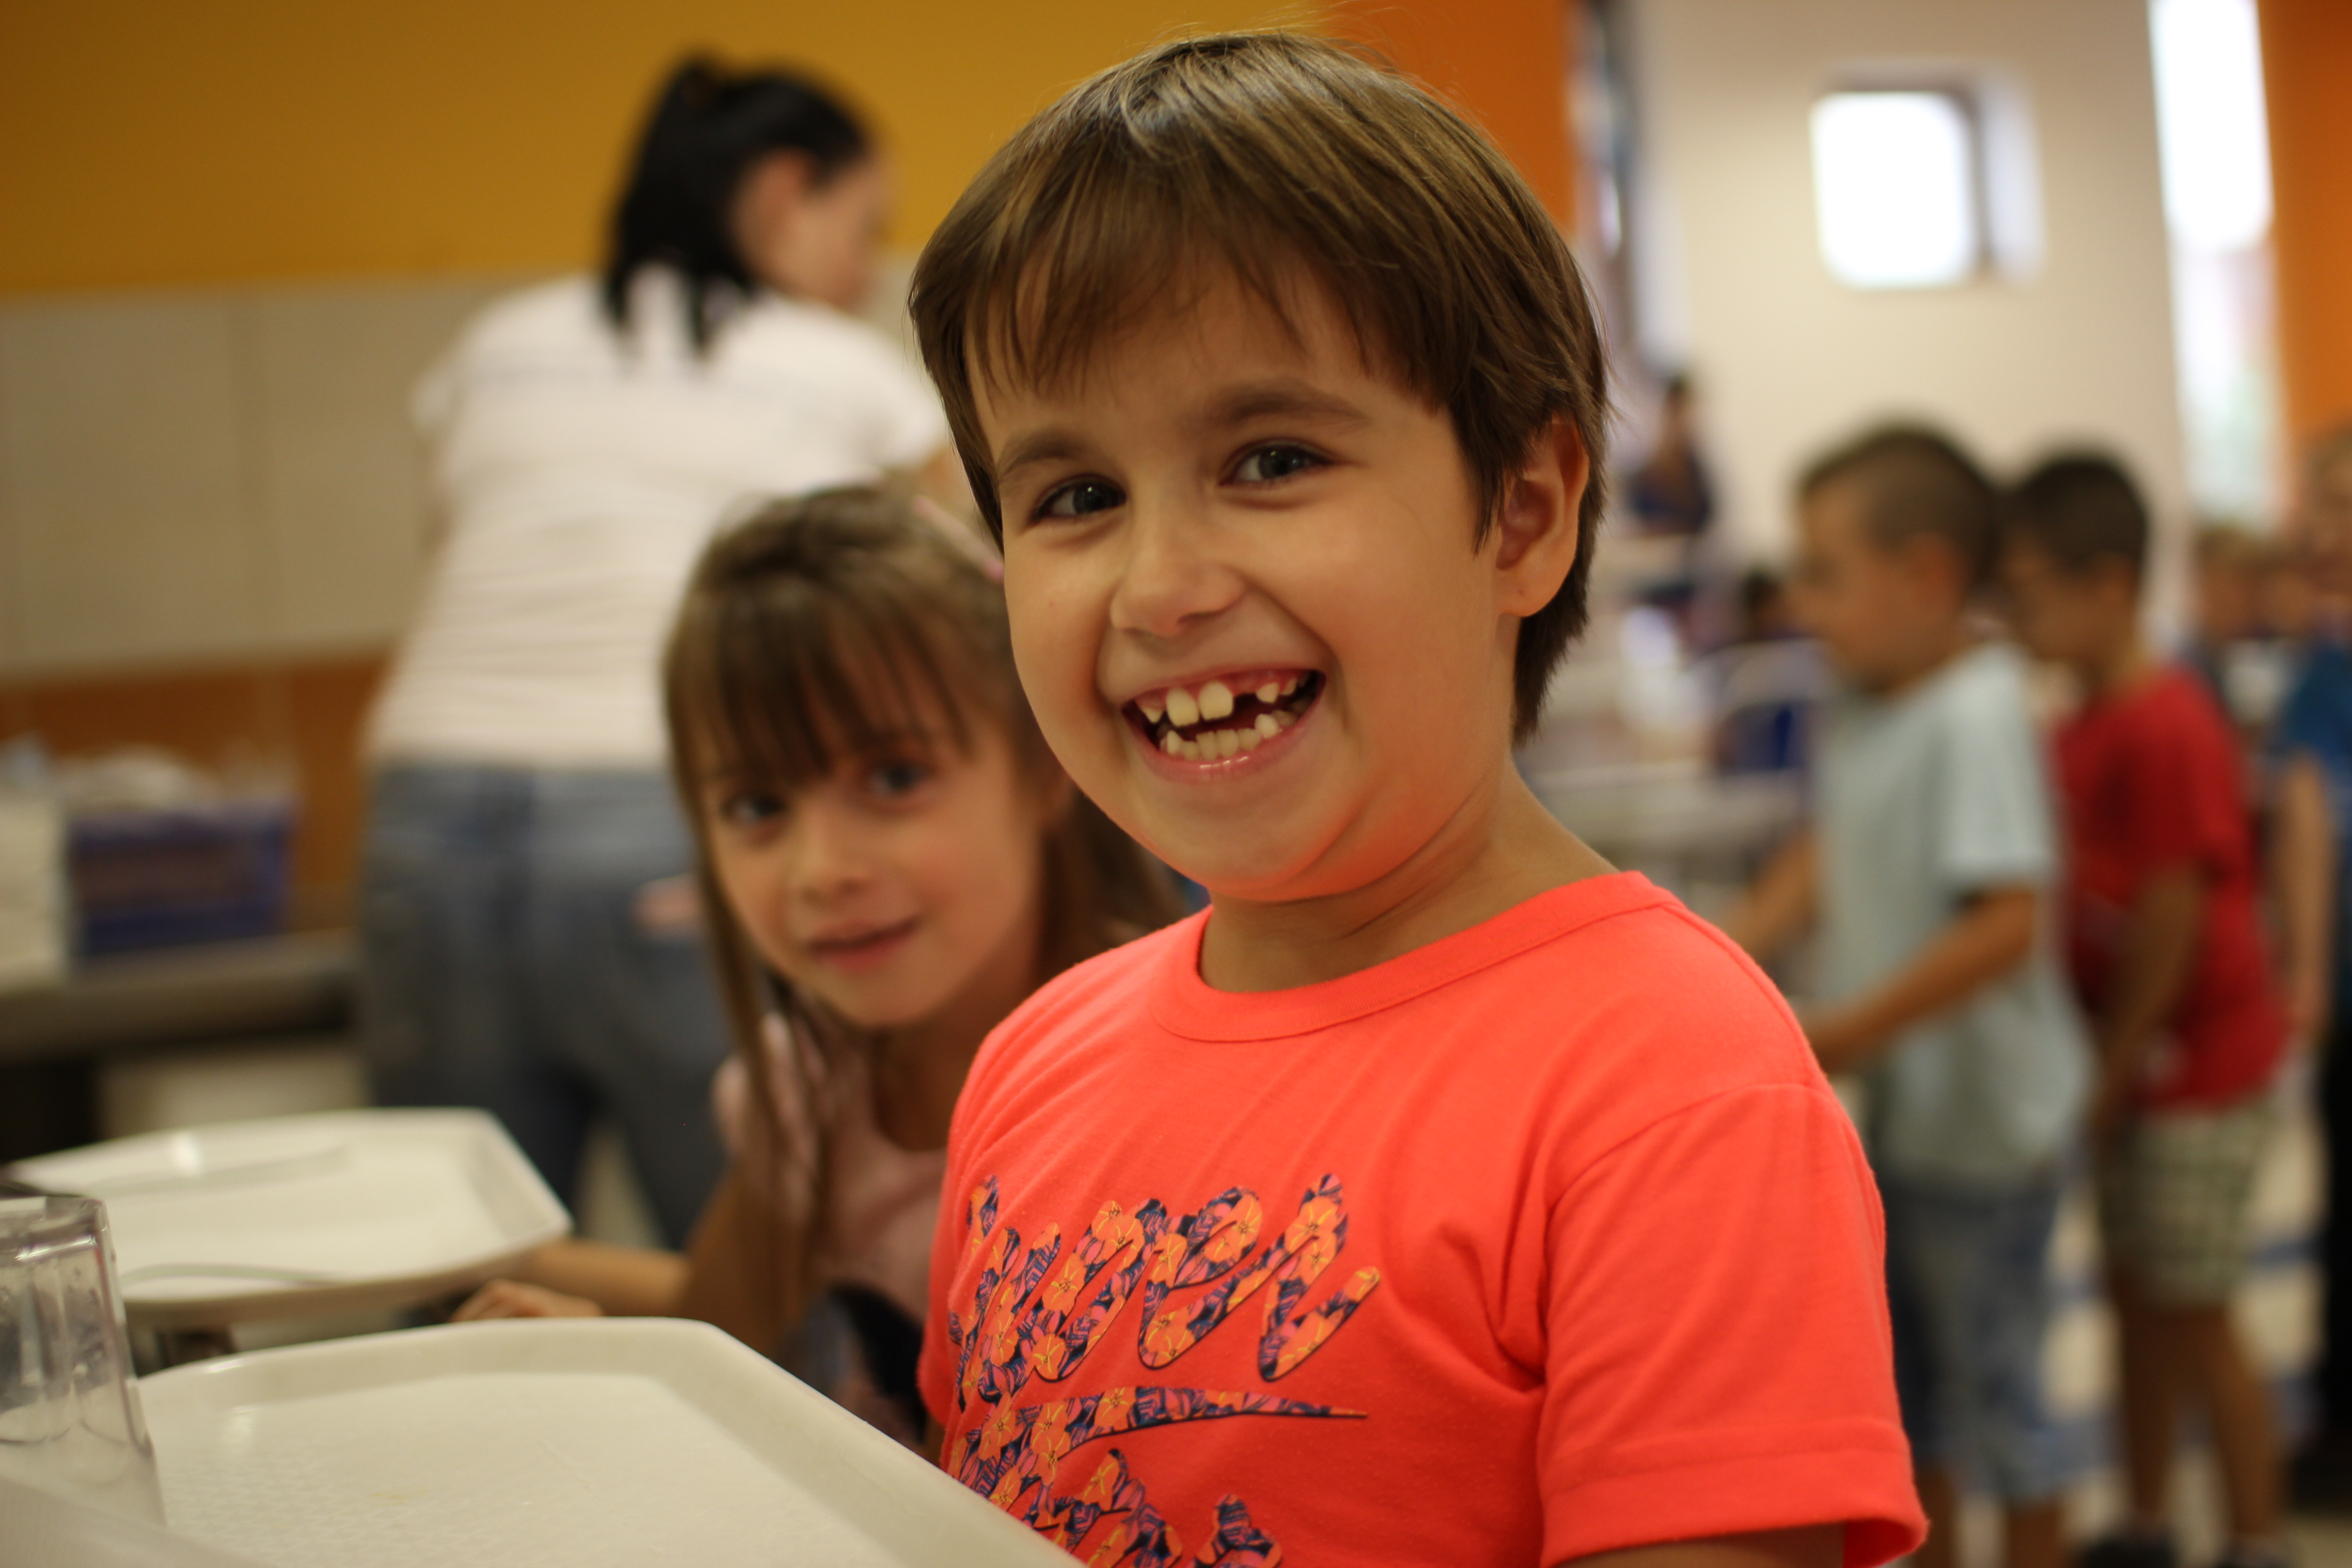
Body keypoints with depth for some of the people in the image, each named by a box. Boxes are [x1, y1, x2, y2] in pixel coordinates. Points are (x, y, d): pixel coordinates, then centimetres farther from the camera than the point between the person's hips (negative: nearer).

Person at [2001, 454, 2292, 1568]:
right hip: (2133, 1069, 8)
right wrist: (2097, 1063, 7)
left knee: (2193, 1312, 1)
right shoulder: (2084, 726, 6)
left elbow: (2173, 921, -20)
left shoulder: (2165, 729, -21)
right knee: (2132, 1295, 15)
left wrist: (2113, 1069, -12)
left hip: (2201, 1067, -8)